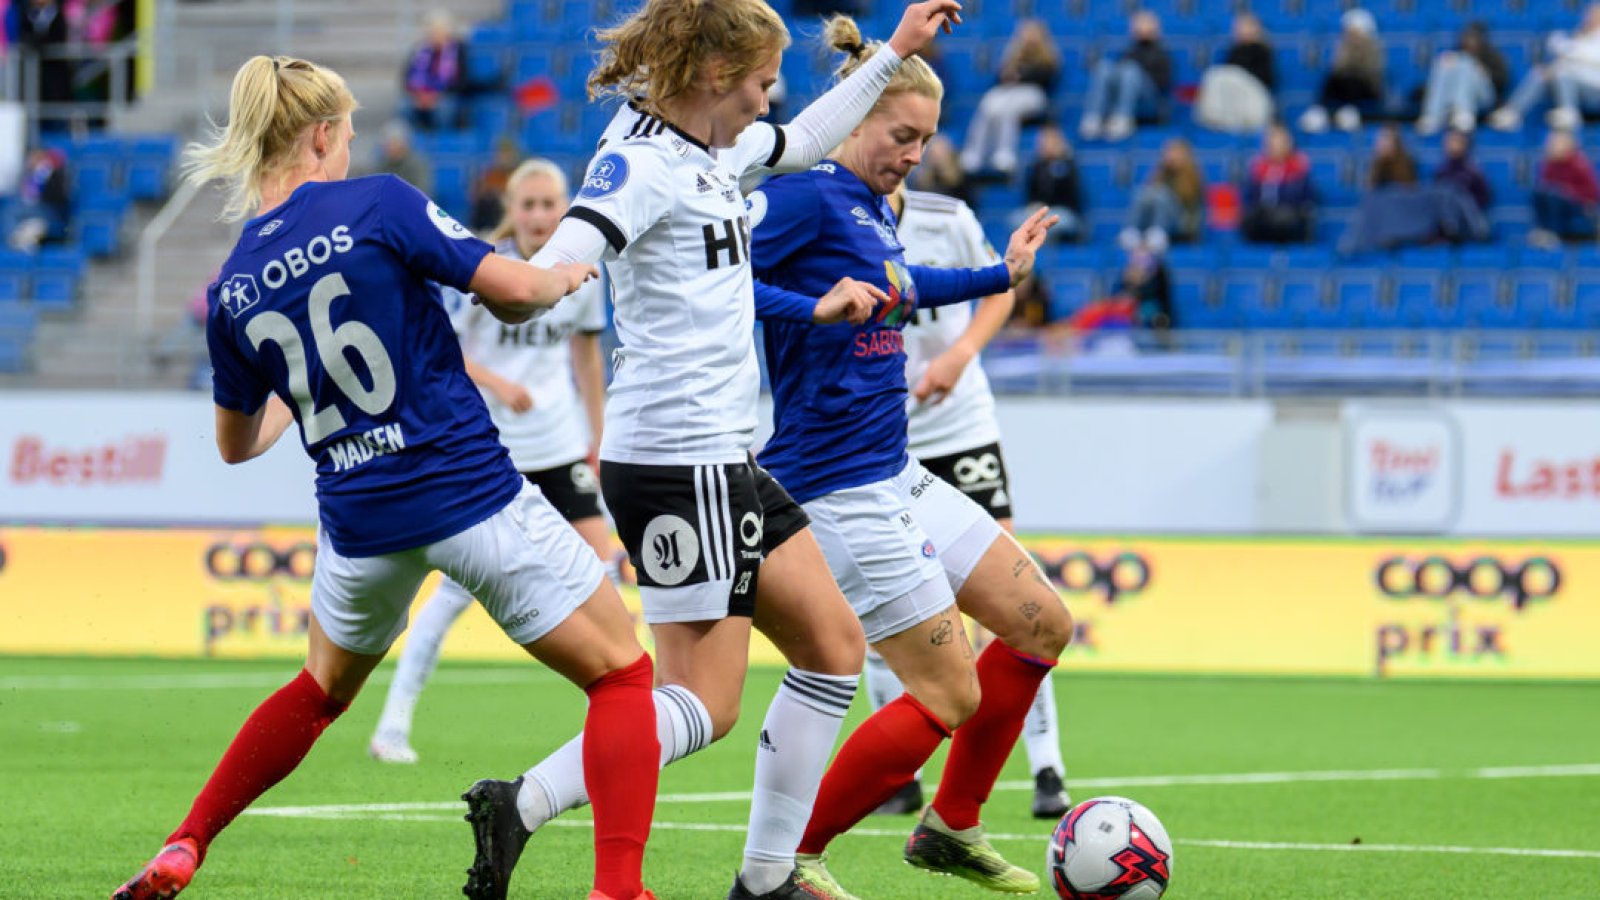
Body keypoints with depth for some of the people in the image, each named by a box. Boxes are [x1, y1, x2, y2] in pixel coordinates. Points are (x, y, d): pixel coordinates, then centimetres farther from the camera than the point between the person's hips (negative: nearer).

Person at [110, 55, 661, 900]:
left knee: (321, 690, 32)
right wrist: (559, 278, 11)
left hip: (360, 519, 5)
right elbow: (511, 291, -12)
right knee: (620, 673, 7)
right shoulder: (378, 205, -9)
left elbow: (236, 443, 18)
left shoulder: (232, 289, 5)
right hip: (474, 495, -5)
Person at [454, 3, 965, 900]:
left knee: (835, 645, 11)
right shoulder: (640, 160, -15)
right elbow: (560, 263, -31)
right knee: (705, 703, -12)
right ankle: (521, 807, -17)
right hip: (679, 462, -10)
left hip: (727, 457, 10)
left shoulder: (719, 148, 14)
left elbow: (801, 143, 35)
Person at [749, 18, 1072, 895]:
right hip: (841, 490, -10)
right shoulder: (808, 196, -15)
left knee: (1041, 626, 13)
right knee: (949, 698, -8)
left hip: (898, 477, 10)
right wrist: (816, 308, -33)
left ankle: (950, 827, 25)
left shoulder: (874, 207, 13)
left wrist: (1000, 275, 44)